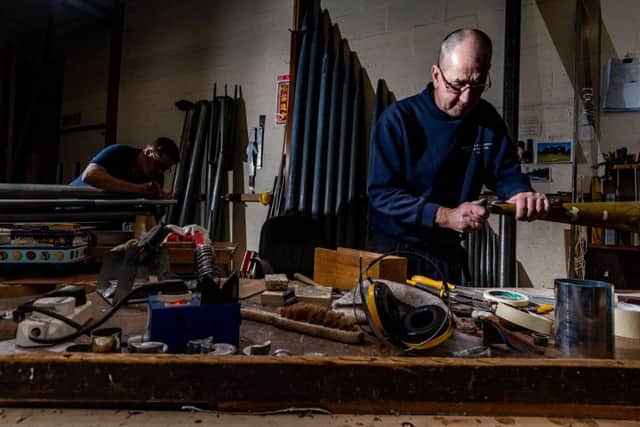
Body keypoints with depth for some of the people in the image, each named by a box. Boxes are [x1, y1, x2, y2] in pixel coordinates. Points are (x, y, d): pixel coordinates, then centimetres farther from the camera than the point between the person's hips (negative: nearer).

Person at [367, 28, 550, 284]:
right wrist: (445, 216, -29)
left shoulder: (487, 119, 1)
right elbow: (381, 192, -20)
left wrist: (523, 195, -18)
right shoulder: (399, 118, -15)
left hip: (449, 252, 5)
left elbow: (507, 174, 6)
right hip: (394, 248, -4)